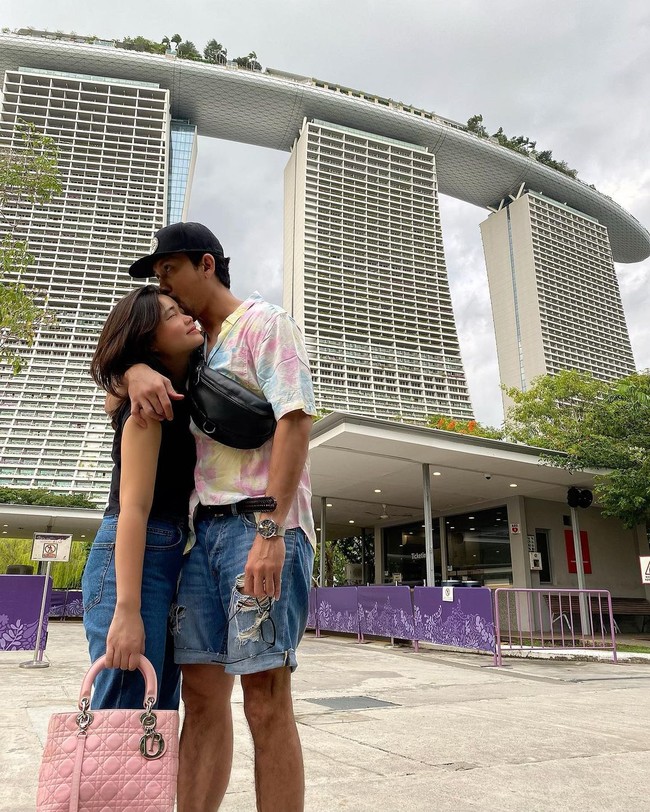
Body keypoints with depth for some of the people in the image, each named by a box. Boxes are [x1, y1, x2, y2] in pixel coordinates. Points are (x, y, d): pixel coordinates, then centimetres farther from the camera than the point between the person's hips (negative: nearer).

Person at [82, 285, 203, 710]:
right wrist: (127, 610, -23)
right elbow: (133, 507, -19)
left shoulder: (185, 395, 14)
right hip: (133, 559, -9)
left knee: (159, 713, 11)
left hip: (173, 561, 9)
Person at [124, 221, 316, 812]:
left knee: (266, 702, -4)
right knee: (202, 695, 7)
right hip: (204, 527, 7)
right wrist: (137, 371, -5)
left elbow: (294, 422, -11)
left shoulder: (263, 322, 2)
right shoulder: (195, 348, 25)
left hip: (261, 526, -7)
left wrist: (269, 529, -21)